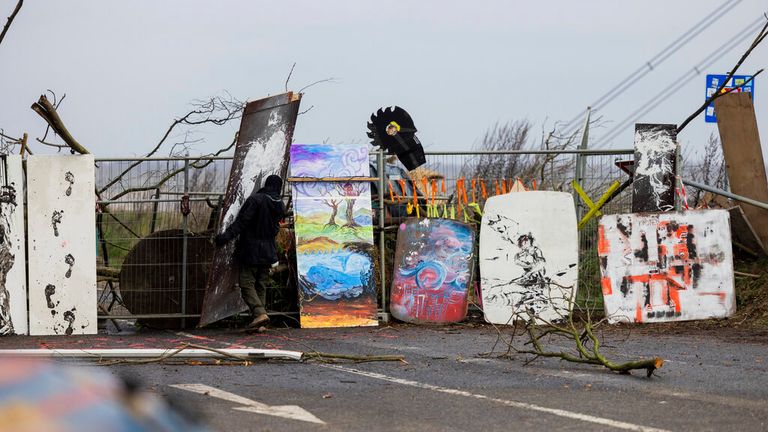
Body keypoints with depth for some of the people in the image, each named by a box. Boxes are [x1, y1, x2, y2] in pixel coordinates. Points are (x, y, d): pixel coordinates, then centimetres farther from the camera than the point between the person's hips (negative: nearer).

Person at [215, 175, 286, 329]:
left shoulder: (255, 199, -14)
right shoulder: (280, 206, 5)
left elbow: (241, 222, -20)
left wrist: (226, 236, -21)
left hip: (250, 252, -6)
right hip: (268, 252, 6)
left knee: (247, 283, -4)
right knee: (261, 285, 13)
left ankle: (259, 313, -21)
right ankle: (257, 318, 12)